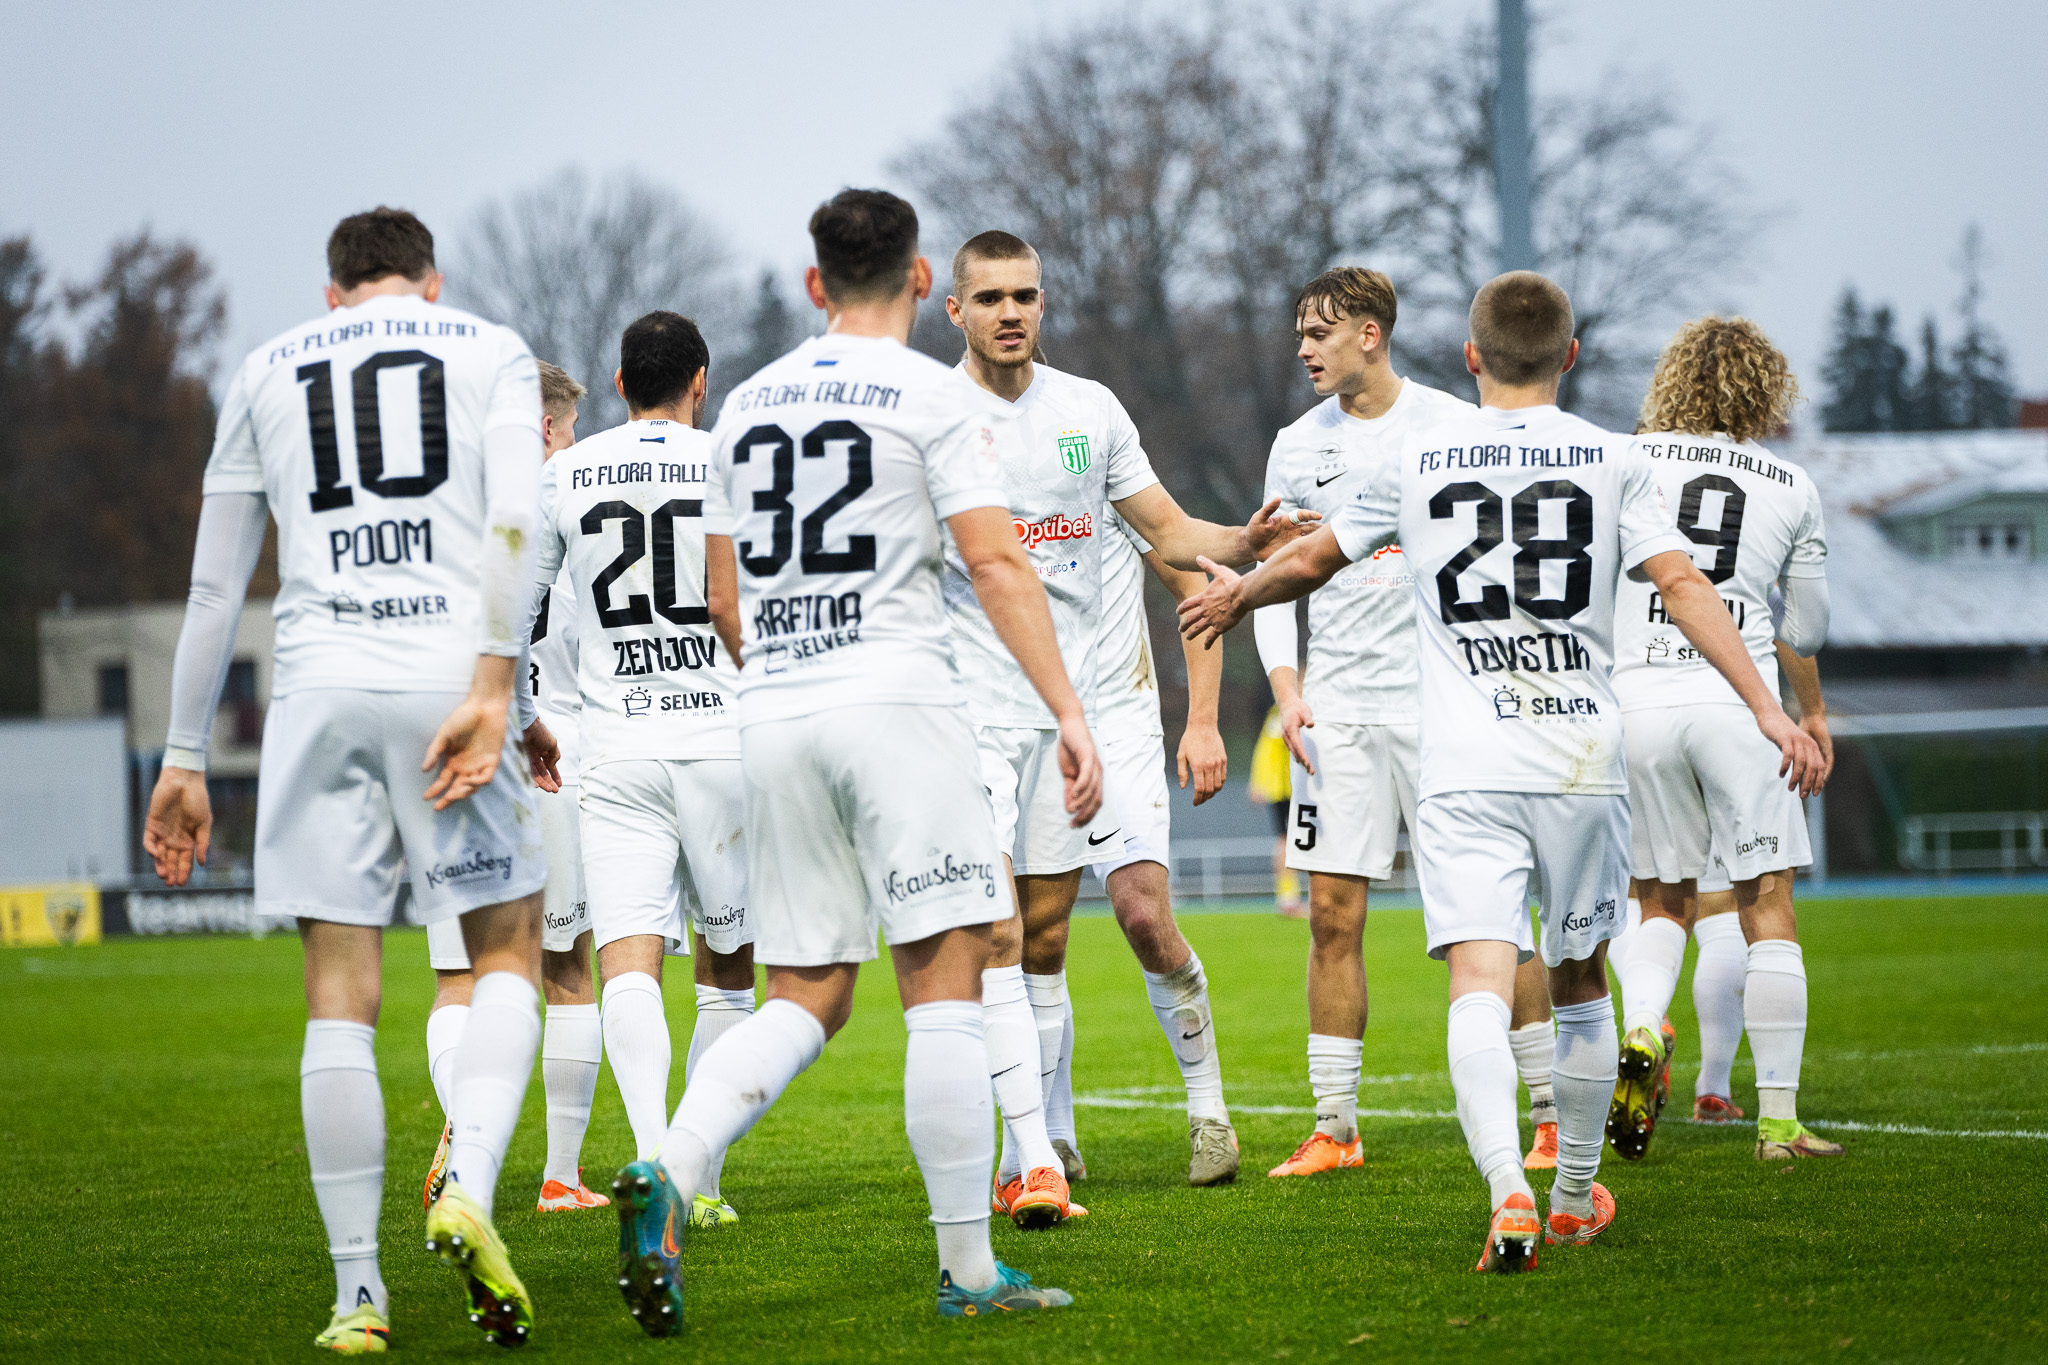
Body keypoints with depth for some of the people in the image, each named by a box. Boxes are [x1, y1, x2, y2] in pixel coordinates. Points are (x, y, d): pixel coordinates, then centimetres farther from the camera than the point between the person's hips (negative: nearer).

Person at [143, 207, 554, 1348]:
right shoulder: (492, 353, 13)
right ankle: (470, 1191, -12)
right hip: (449, 674, -1)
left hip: (320, 690, 2)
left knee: (341, 999, 3)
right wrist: (491, 688, -11)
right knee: (508, 956, 12)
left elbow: (216, 587, 18)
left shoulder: (267, 374, 19)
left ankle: (358, 1294, 1)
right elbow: (515, 522, -5)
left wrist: (185, 760, 21)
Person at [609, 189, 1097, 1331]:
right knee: (947, 986, -3)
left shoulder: (750, 407, 15)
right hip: (896, 698, -6)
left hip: (774, 719, 6)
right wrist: (1071, 711, -10)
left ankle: (671, 1172, -15)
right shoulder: (934, 397, -2)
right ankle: (969, 1268, -4)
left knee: (806, 998, 9)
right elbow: (997, 564, -10)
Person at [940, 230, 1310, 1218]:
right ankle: (1036, 1159, -18)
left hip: (1068, 707, 4)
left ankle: (1020, 1161, 16)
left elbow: (1169, 533, 13)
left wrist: (1243, 542, -7)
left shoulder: (1090, 412, 8)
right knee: (995, 935, -15)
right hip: (969, 713, -4)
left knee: (1046, 941, 8)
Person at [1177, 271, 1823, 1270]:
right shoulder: (1611, 460, 5)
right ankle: (1576, 1200, 29)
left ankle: (1508, 1191, -32)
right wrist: (1766, 707, -9)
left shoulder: (1419, 460, 9)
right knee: (1579, 980, 18)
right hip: (1584, 760, 1)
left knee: (1480, 983, -12)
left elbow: (1311, 560, 21)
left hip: (1466, 770, -1)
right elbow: (1680, 583, -6)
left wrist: (1234, 595, 42)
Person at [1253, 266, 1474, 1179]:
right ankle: (1334, 1129, 6)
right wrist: (1286, 686, 0)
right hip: (1337, 705, 3)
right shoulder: (1298, 447, 9)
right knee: (1333, 915, 1)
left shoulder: (1452, 427, -2)